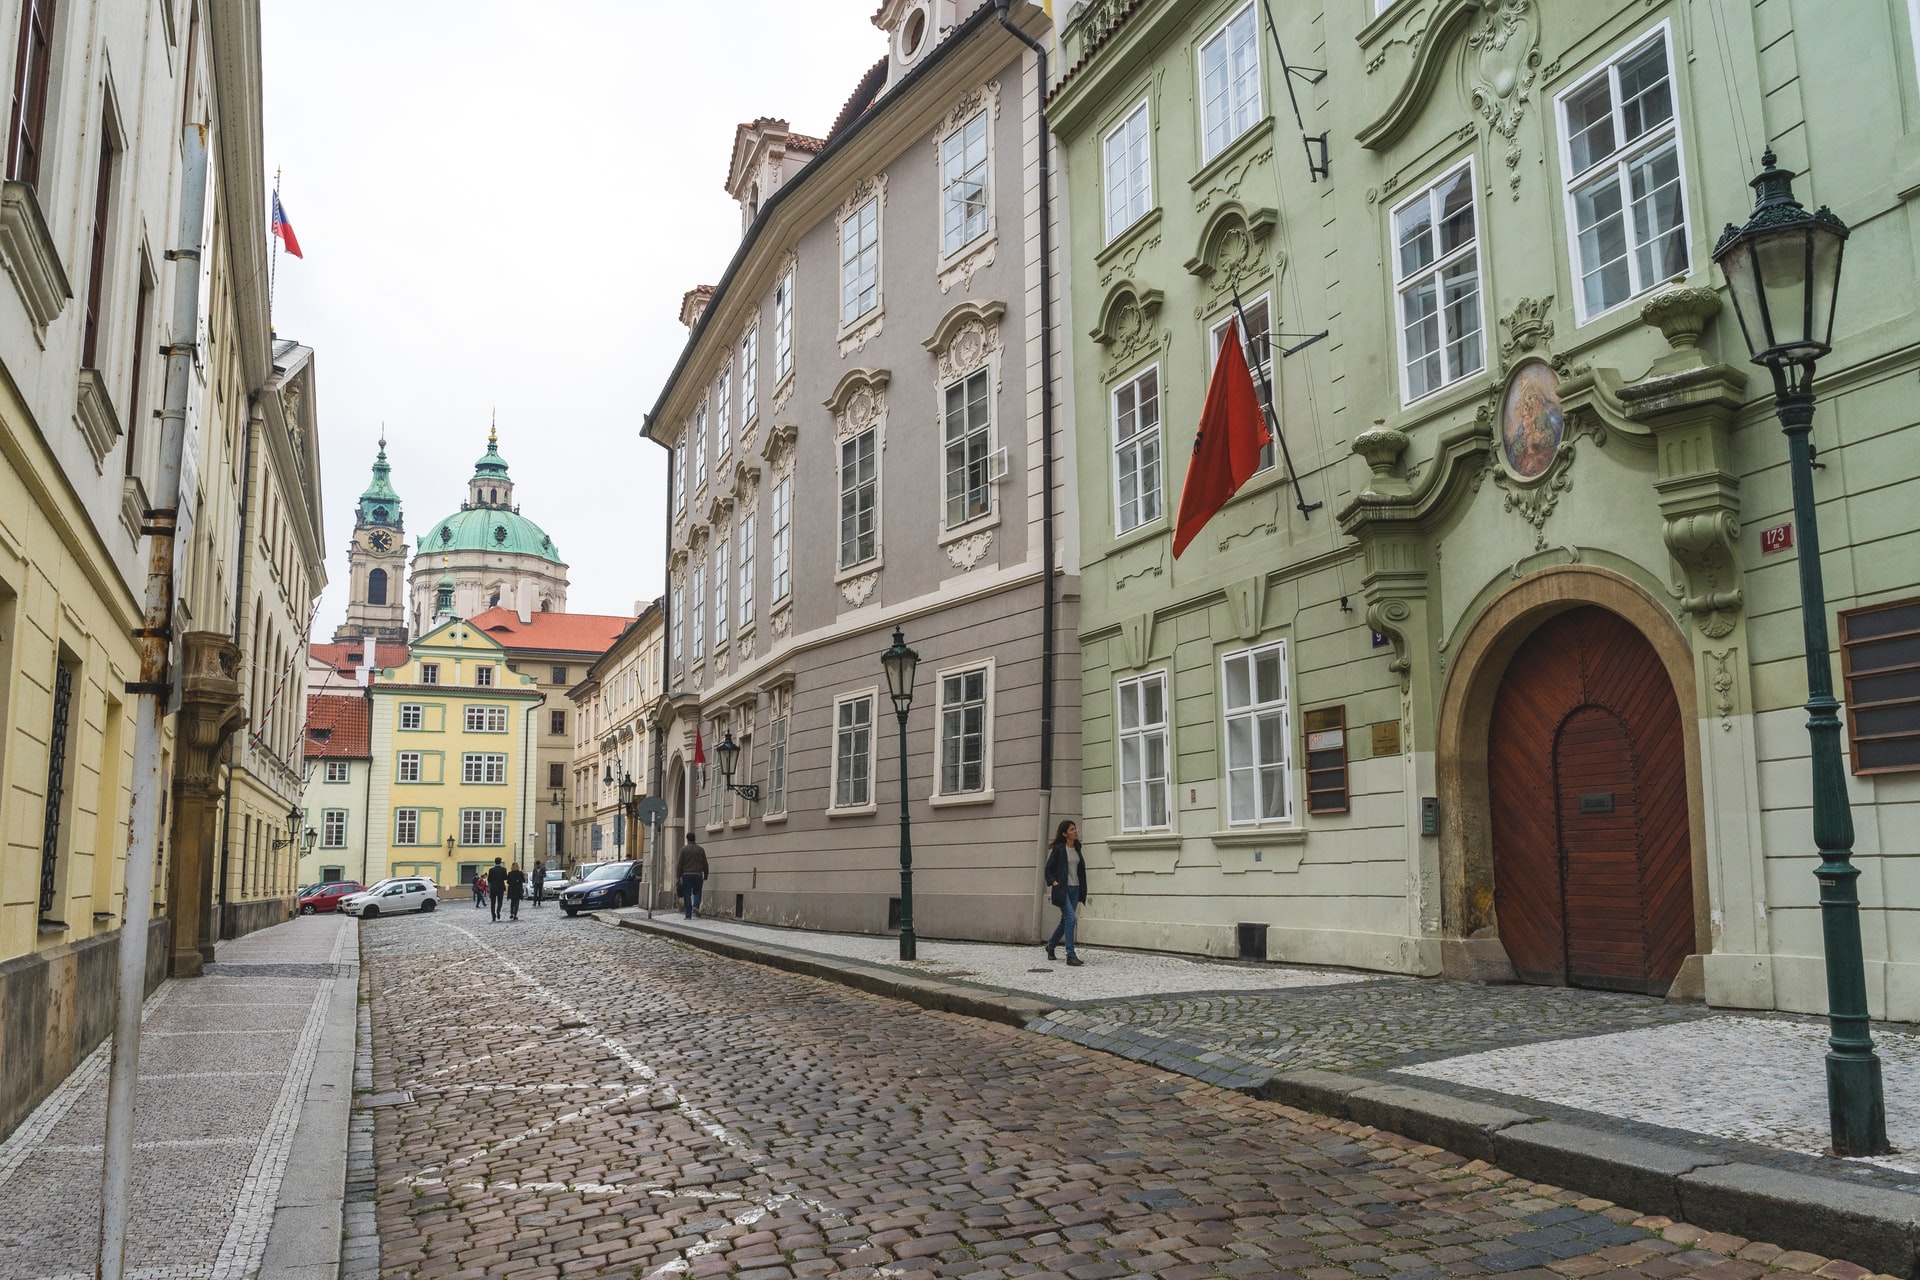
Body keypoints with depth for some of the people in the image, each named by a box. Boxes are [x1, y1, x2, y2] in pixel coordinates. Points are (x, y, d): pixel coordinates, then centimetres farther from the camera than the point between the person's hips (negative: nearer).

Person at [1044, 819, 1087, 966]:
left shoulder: (1077, 848, 11)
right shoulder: (1058, 849, -7)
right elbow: (1048, 870, -3)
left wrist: (1082, 889, 13)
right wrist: (1054, 883, -15)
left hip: (1075, 889, 7)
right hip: (1062, 889, -7)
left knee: (1065, 920, 13)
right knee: (1070, 918, -16)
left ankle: (1051, 946, 34)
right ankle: (1071, 955, -15)